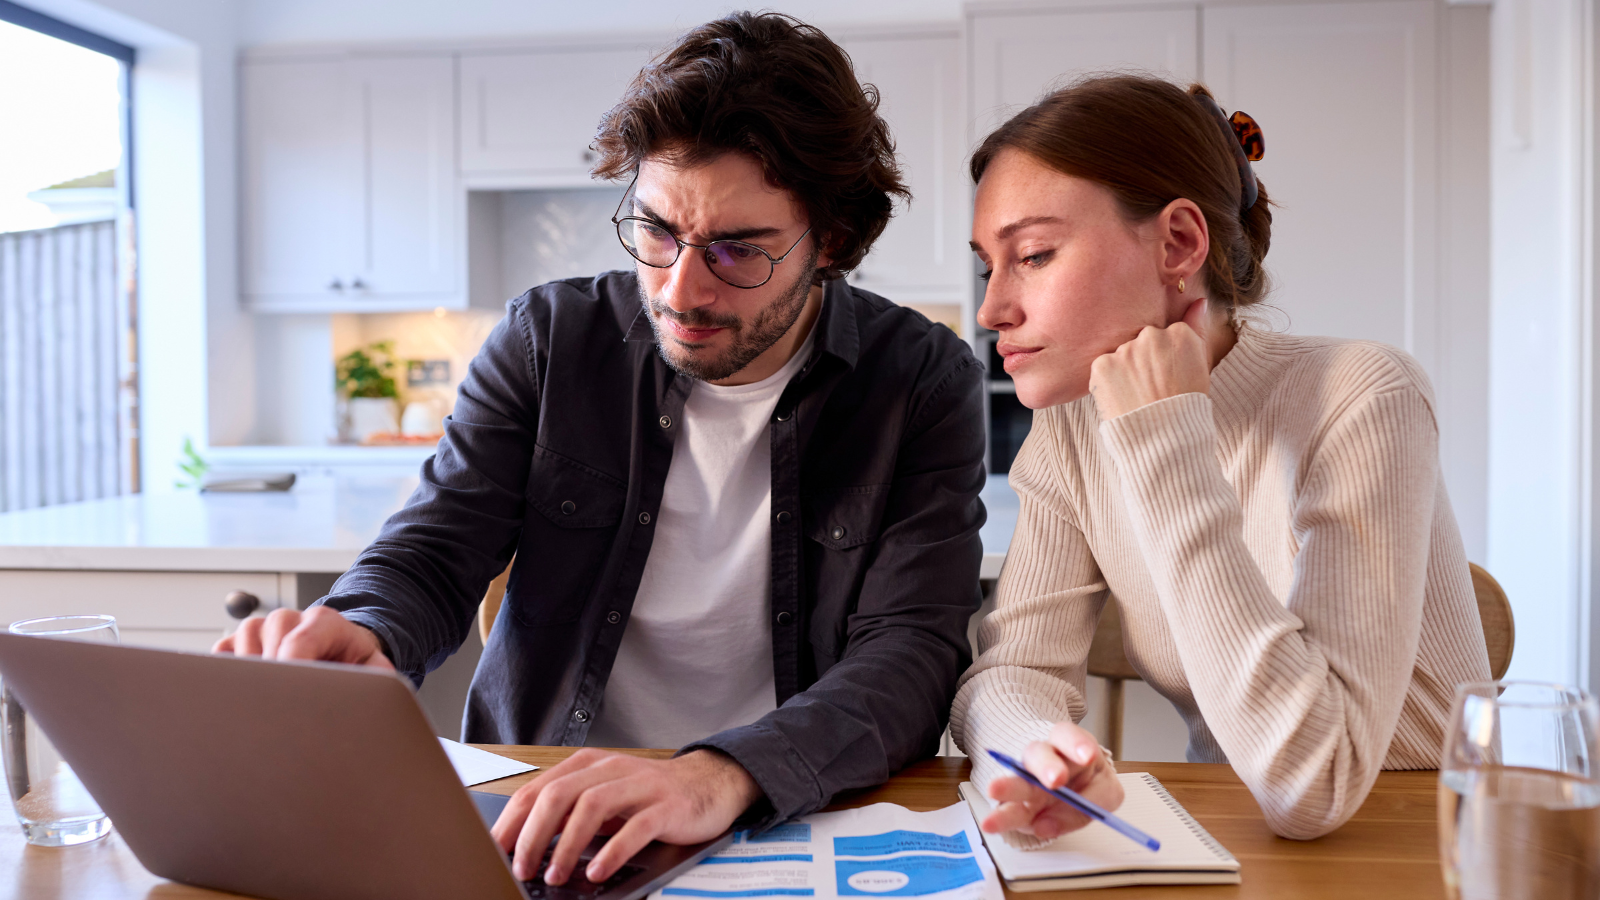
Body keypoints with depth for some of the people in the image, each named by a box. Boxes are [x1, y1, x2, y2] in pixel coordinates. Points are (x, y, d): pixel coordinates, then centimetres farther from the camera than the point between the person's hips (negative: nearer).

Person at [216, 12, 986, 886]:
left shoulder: (925, 384, -6)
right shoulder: (547, 339, 0)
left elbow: (914, 650, -15)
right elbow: (430, 556, 1)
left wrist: (724, 774, -32)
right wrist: (358, 640, -23)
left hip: (801, 815, 0)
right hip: (535, 811, 1)